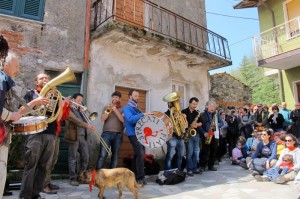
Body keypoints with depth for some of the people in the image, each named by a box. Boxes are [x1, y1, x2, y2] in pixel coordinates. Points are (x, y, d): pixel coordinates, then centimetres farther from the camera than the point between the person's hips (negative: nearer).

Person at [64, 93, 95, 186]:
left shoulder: (80, 110, 23)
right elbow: (75, 120, -17)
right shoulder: (69, 109, -2)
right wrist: (87, 125, -27)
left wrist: (83, 112, 7)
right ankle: (73, 178, 9)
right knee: (73, 158, 0)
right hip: (74, 136, -7)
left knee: (85, 158, 5)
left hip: (83, 136, 7)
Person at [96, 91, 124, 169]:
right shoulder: (107, 107, 16)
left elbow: (123, 120, -5)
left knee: (115, 156, 4)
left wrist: (115, 110, -11)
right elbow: (103, 118, 3)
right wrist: (109, 110, -9)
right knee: (102, 155, -8)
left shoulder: (123, 109, 11)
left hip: (118, 134, 0)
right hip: (107, 133, 0)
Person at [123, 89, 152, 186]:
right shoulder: (127, 108, -6)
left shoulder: (137, 108, 21)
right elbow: (130, 119, -24)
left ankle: (136, 176, 18)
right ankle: (140, 178, -11)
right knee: (140, 154, -16)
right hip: (134, 134, -9)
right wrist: (143, 114, -28)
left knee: (138, 155, 10)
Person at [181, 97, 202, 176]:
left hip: (196, 134, 6)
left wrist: (198, 124, -8)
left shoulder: (197, 113, 13)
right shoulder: (184, 112, -4)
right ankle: (189, 169, 4)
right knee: (190, 152, -5)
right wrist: (189, 126, -17)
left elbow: (201, 122, 14)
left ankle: (195, 168, 21)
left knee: (196, 152, 9)